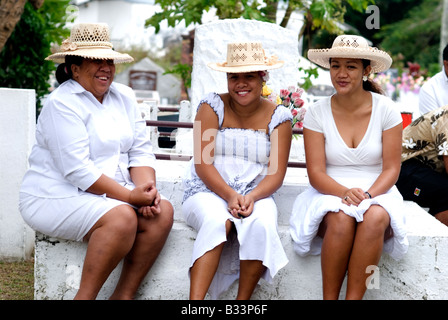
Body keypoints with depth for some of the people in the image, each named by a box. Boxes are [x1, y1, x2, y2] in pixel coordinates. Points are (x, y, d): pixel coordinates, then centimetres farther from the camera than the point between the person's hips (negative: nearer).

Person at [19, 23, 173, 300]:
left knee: (162, 211, -16)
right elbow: (77, 170, -22)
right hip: (58, 198, -7)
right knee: (122, 218, -31)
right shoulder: (62, 104, -14)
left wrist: (146, 188, -15)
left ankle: (124, 294, -11)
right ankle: (85, 296, -19)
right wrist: (130, 196, -23)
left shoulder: (124, 97, 10)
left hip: (113, 194, 7)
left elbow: (141, 151, 6)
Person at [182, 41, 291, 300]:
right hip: (208, 193, -1)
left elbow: (276, 173, -1)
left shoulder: (279, 117, 5)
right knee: (217, 221, -35)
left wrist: (250, 197, -21)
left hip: (256, 196, 1)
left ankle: (243, 302, -22)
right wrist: (230, 196, -22)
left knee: (261, 223, -33)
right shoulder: (212, 107, 1)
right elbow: (203, 164, -6)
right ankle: (194, 304, -39)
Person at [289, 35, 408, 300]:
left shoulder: (385, 109, -1)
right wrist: (345, 193, -24)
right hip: (330, 194, 0)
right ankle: (329, 298, -22)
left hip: (377, 192, 0)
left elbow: (392, 168, -2)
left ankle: (354, 298, -28)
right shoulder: (317, 112, 0)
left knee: (375, 218, -34)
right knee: (341, 218, -34)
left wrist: (368, 195, -20)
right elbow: (316, 174, -5)